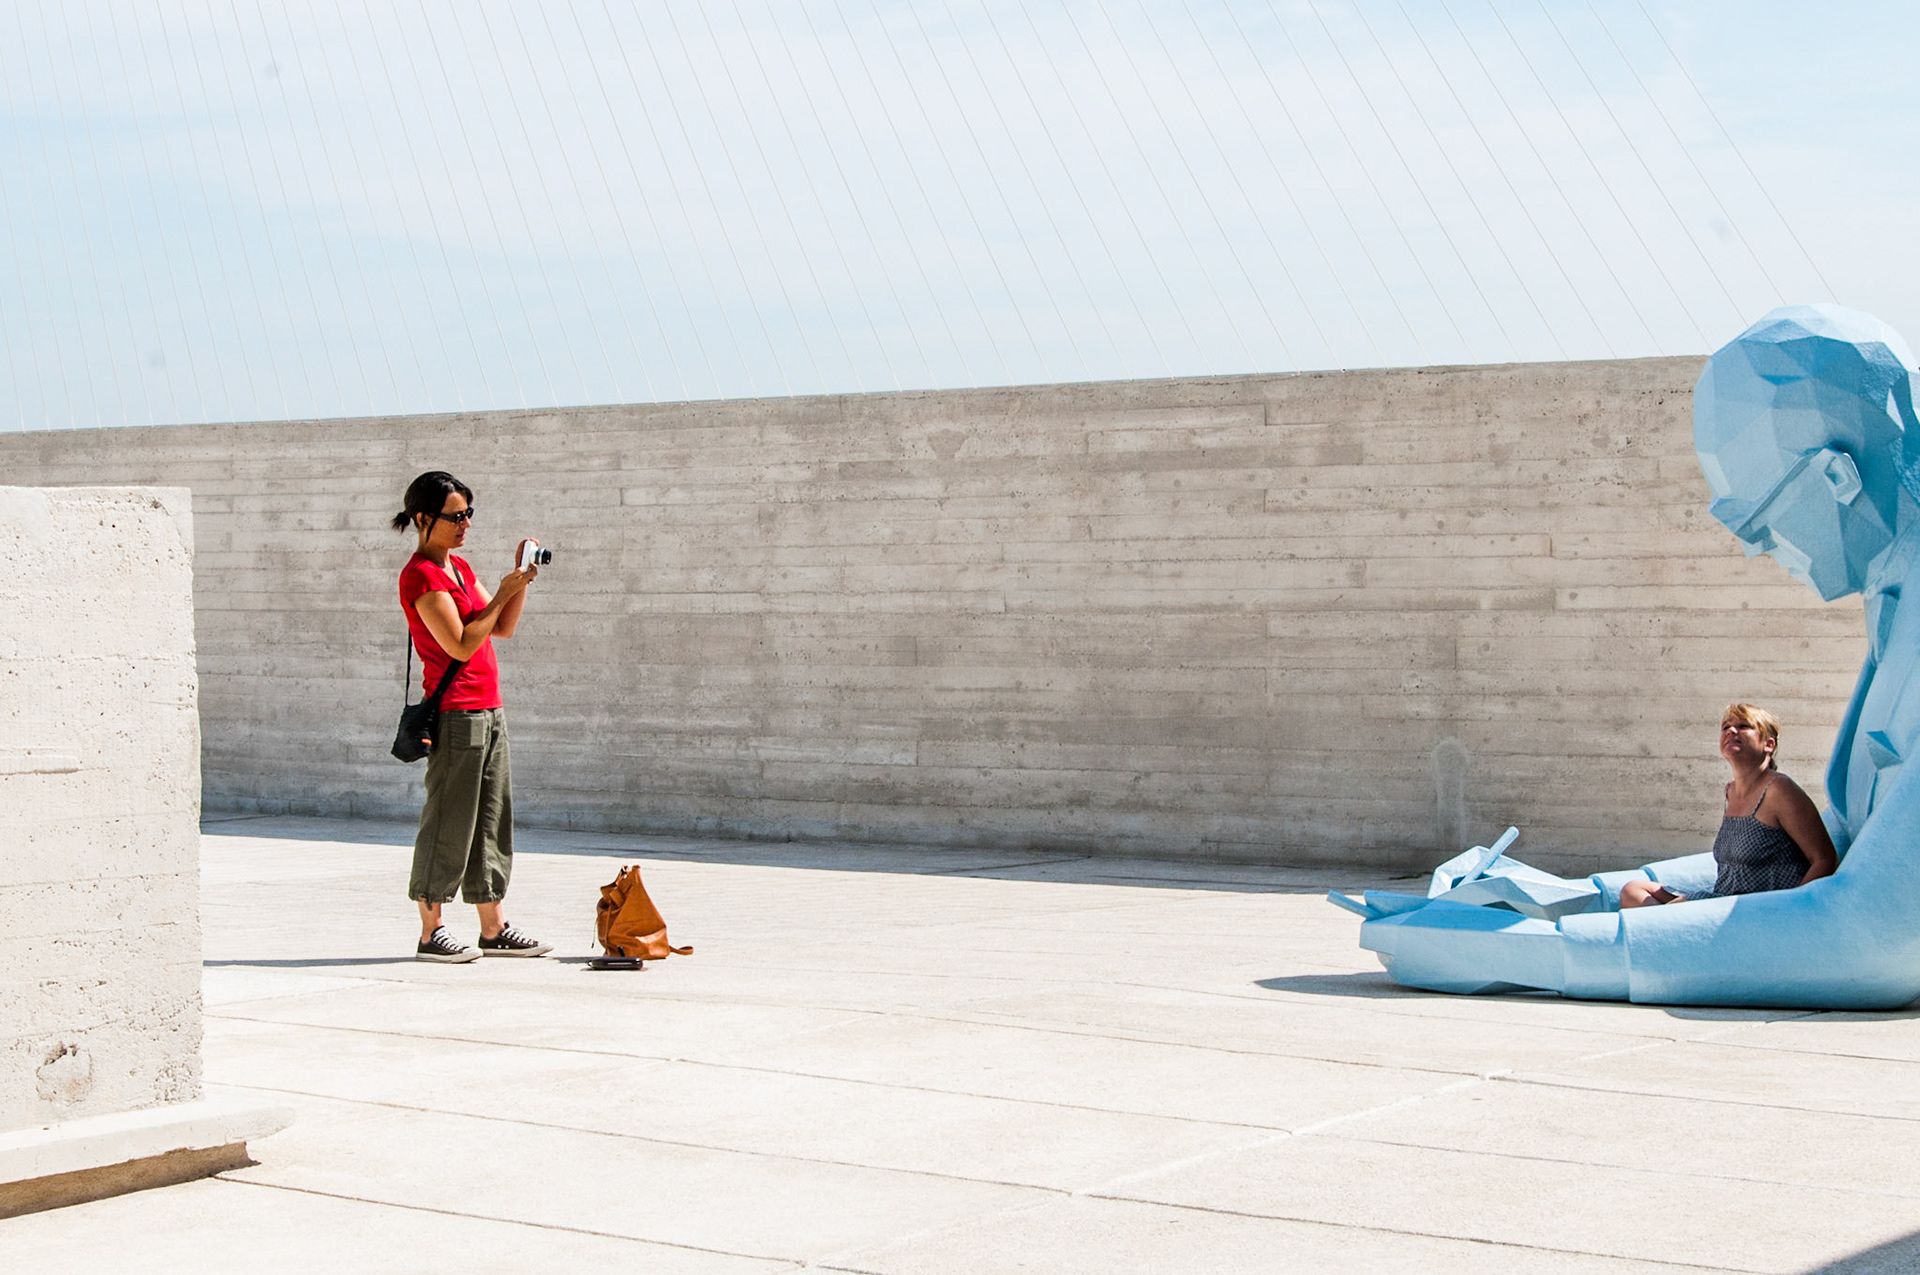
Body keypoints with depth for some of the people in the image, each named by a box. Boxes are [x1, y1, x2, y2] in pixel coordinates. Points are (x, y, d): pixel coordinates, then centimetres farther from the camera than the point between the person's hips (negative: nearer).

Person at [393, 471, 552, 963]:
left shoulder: (459, 567, 16)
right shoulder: (421, 575, -13)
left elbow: (502, 629, 15)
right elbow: (461, 644, -18)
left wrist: (520, 580, 4)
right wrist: (504, 592, -14)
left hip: (487, 710, 9)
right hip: (455, 713, -9)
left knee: (492, 820, 11)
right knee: (448, 824, -3)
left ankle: (493, 929, 17)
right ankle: (431, 933, 5)